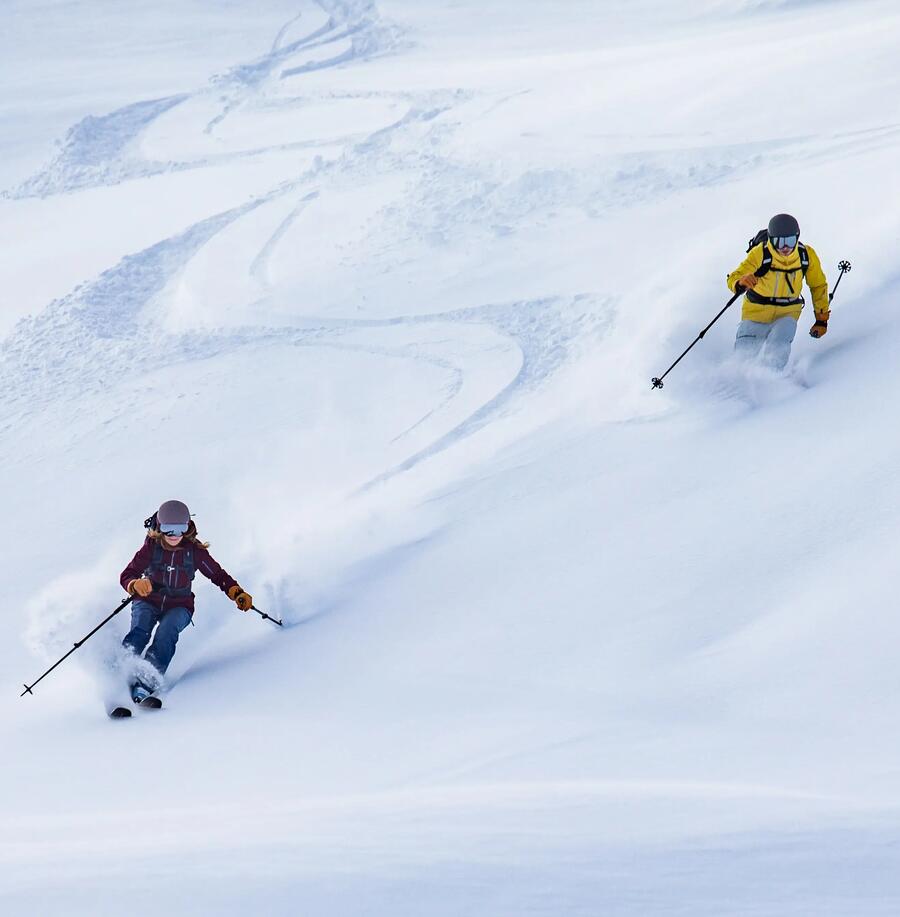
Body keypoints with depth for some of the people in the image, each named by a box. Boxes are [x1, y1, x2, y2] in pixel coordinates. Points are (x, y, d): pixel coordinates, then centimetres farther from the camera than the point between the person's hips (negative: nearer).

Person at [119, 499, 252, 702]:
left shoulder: (195, 551, -7)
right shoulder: (151, 548, -9)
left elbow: (218, 576, 1)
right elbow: (126, 576, -13)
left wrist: (238, 594, -16)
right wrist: (136, 585, -37)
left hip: (179, 607, 0)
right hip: (148, 602, 0)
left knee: (166, 633, -32)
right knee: (139, 633, -30)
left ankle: (148, 683, -42)